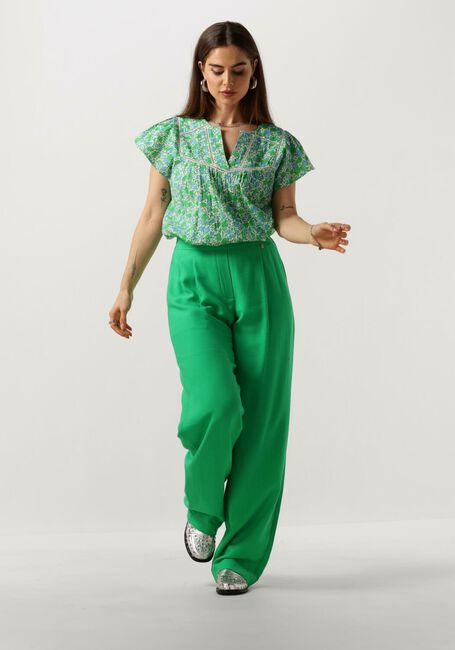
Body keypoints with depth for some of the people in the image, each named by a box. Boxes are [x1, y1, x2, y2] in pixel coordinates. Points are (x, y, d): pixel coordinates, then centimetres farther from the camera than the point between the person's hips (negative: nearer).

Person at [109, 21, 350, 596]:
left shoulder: (276, 143, 7)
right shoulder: (175, 135, 7)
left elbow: (284, 217, 5)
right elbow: (152, 217, 10)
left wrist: (317, 235, -17)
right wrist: (126, 287, 8)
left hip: (259, 282, 1)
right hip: (193, 280, -1)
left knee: (261, 420, -1)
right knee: (215, 404, -21)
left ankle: (242, 555, 12)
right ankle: (202, 511, 10)